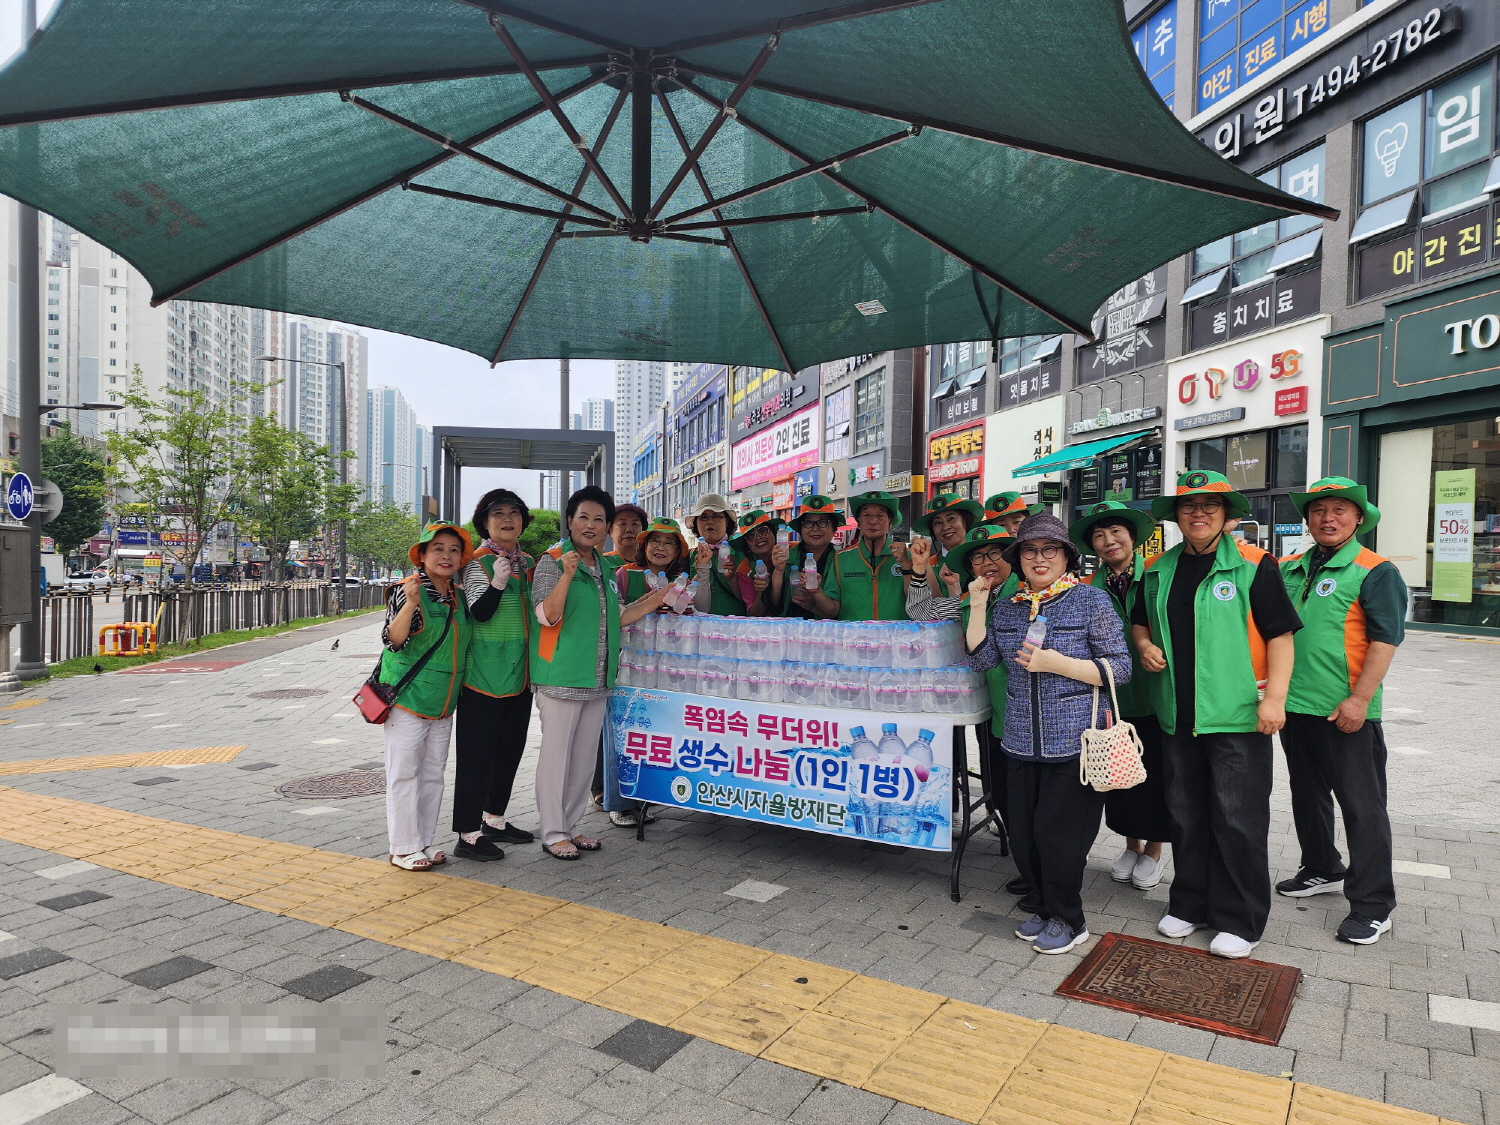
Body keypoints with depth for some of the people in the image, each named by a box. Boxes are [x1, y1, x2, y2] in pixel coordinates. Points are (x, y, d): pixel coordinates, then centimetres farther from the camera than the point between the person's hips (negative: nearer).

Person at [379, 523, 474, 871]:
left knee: (433, 774, 13)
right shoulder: (407, 591, -10)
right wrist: (410, 603, -32)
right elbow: (393, 640, -20)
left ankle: (424, 841, 24)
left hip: (443, 705, 7)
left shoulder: (459, 599, 9)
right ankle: (403, 848, 10)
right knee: (404, 773, 0)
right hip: (408, 699, -7)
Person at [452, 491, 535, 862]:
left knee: (511, 747, 15)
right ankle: (468, 835, 4)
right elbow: (480, 613, -18)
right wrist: (497, 582, -32)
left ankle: (494, 819, 30)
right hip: (484, 674, -7)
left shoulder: (528, 562, 12)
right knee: (477, 753, -3)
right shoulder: (478, 562, -8)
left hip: (520, 674, 8)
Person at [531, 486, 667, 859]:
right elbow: (547, 615, -17)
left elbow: (614, 618, 19)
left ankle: (570, 825, 25)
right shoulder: (552, 561, -6)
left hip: (597, 678, 7)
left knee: (584, 755, 13)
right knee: (556, 753, 0)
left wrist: (654, 601, 10)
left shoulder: (604, 568, 15)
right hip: (561, 675, -7)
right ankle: (553, 833, 11)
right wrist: (567, 574, -28)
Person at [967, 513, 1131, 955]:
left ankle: (1067, 920, 20)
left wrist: (1056, 663, -18)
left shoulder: (1091, 600, -5)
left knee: (1056, 832, -1)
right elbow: (981, 659, 5)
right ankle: (1042, 906, 32)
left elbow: (1120, 669, -8)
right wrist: (977, 607, -3)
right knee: (1022, 832, 10)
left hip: (1075, 741, -5)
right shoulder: (1007, 607, 10)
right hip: (1022, 743, 5)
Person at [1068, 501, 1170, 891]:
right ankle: (1132, 845, 34)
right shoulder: (1090, 587, 2)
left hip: (1153, 694, -3)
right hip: (1111, 698, 3)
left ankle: (1153, 852, 28)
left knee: (1154, 775, 9)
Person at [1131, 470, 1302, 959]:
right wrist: (1145, 644, 1)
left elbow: (1280, 634, -7)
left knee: (1238, 821, 1)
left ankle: (1239, 921, 16)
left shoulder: (1253, 565, -6)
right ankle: (1190, 904, 30)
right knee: (1186, 816, 15)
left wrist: (1274, 697, -15)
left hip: (1238, 716, -5)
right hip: (1177, 716, 5)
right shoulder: (1159, 570, 10)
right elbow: (1139, 621, 23)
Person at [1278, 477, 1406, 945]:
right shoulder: (1290, 570, 9)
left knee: (1362, 806, 1)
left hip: (1347, 713, -6)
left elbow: (1385, 640, -13)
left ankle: (1372, 905, 11)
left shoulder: (1375, 572, -8)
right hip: (1295, 706, 6)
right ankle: (1322, 871, 36)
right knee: (1308, 796, 18)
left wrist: (1359, 700, -19)